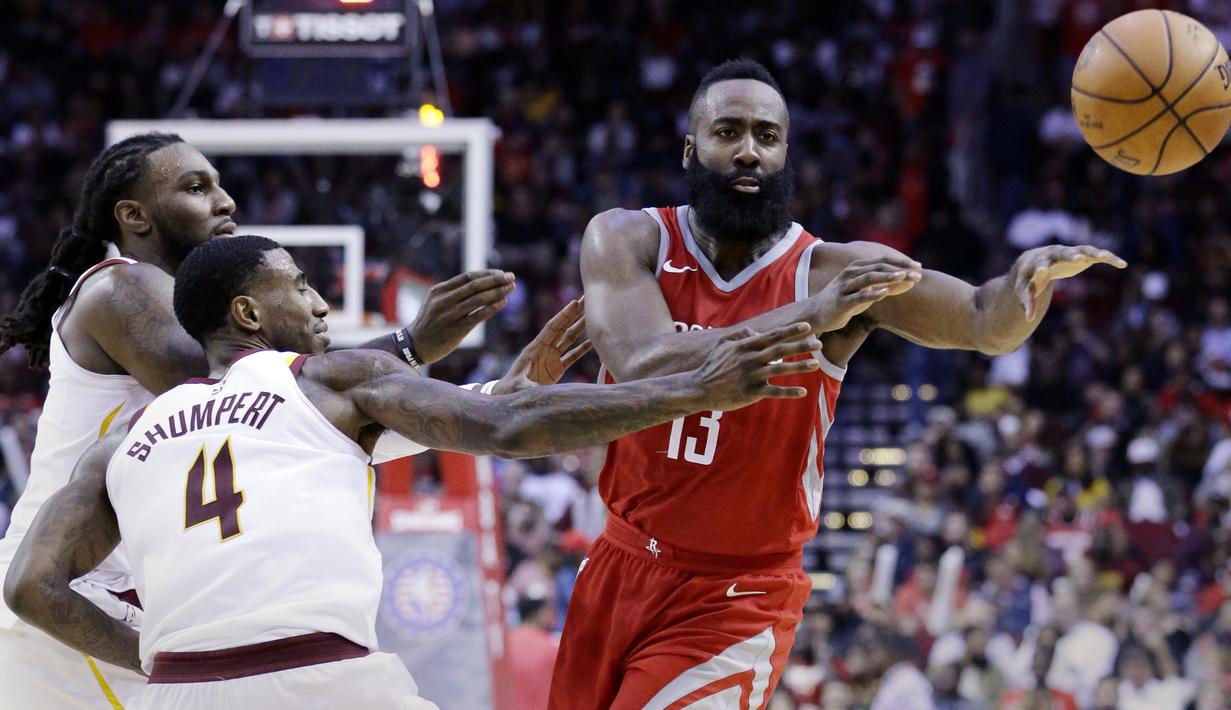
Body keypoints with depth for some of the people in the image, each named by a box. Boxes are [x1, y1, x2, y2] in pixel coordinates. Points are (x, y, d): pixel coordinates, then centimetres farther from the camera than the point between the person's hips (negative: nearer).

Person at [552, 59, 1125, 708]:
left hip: (738, 600, -3)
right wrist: (807, 317, -37)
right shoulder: (628, 241, -8)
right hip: (621, 573, 3)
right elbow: (644, 370, -26)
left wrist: (1032, 275, -44)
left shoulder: (835, 272, -11)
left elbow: (985, 322, -20)